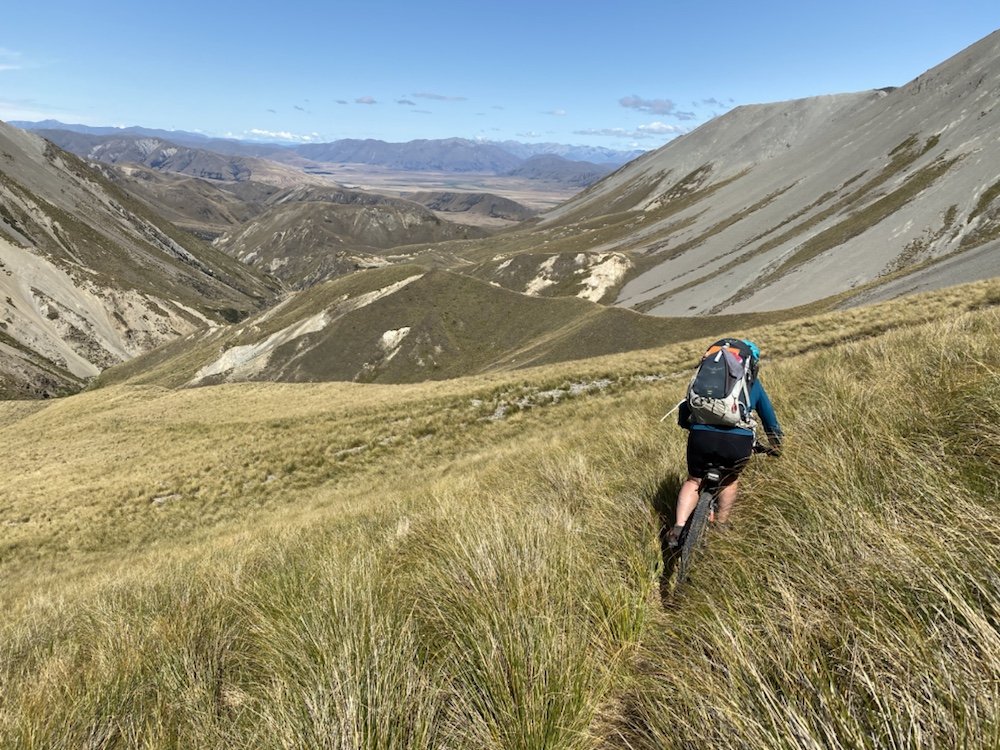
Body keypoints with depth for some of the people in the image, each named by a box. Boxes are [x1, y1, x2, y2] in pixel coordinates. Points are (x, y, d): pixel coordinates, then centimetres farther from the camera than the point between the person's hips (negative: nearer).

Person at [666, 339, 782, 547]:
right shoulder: (753, 384, 24)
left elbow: (684, 410, 30)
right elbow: (769, 419, 35)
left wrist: (687, 425, 50)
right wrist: (776, 445, 51)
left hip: (702, 436, 1)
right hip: (738, 441, 0)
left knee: (693, 480, 25)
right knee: (730, 480, 31)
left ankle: (678, 529, 11)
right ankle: (720, 528, 33)